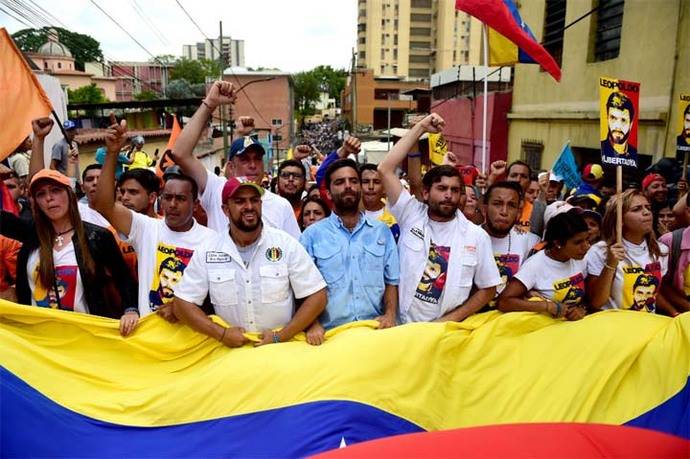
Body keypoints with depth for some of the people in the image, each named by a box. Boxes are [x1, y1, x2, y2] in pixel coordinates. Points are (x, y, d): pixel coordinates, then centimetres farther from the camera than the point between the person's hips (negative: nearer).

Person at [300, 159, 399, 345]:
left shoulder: (382, 232, 9)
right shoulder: (312, 235, 2)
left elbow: (392, 280, 10)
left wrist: (390, 315, -4)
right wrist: (312, 323, -13)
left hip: (374, 331, 2)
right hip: (330, 334, -2)